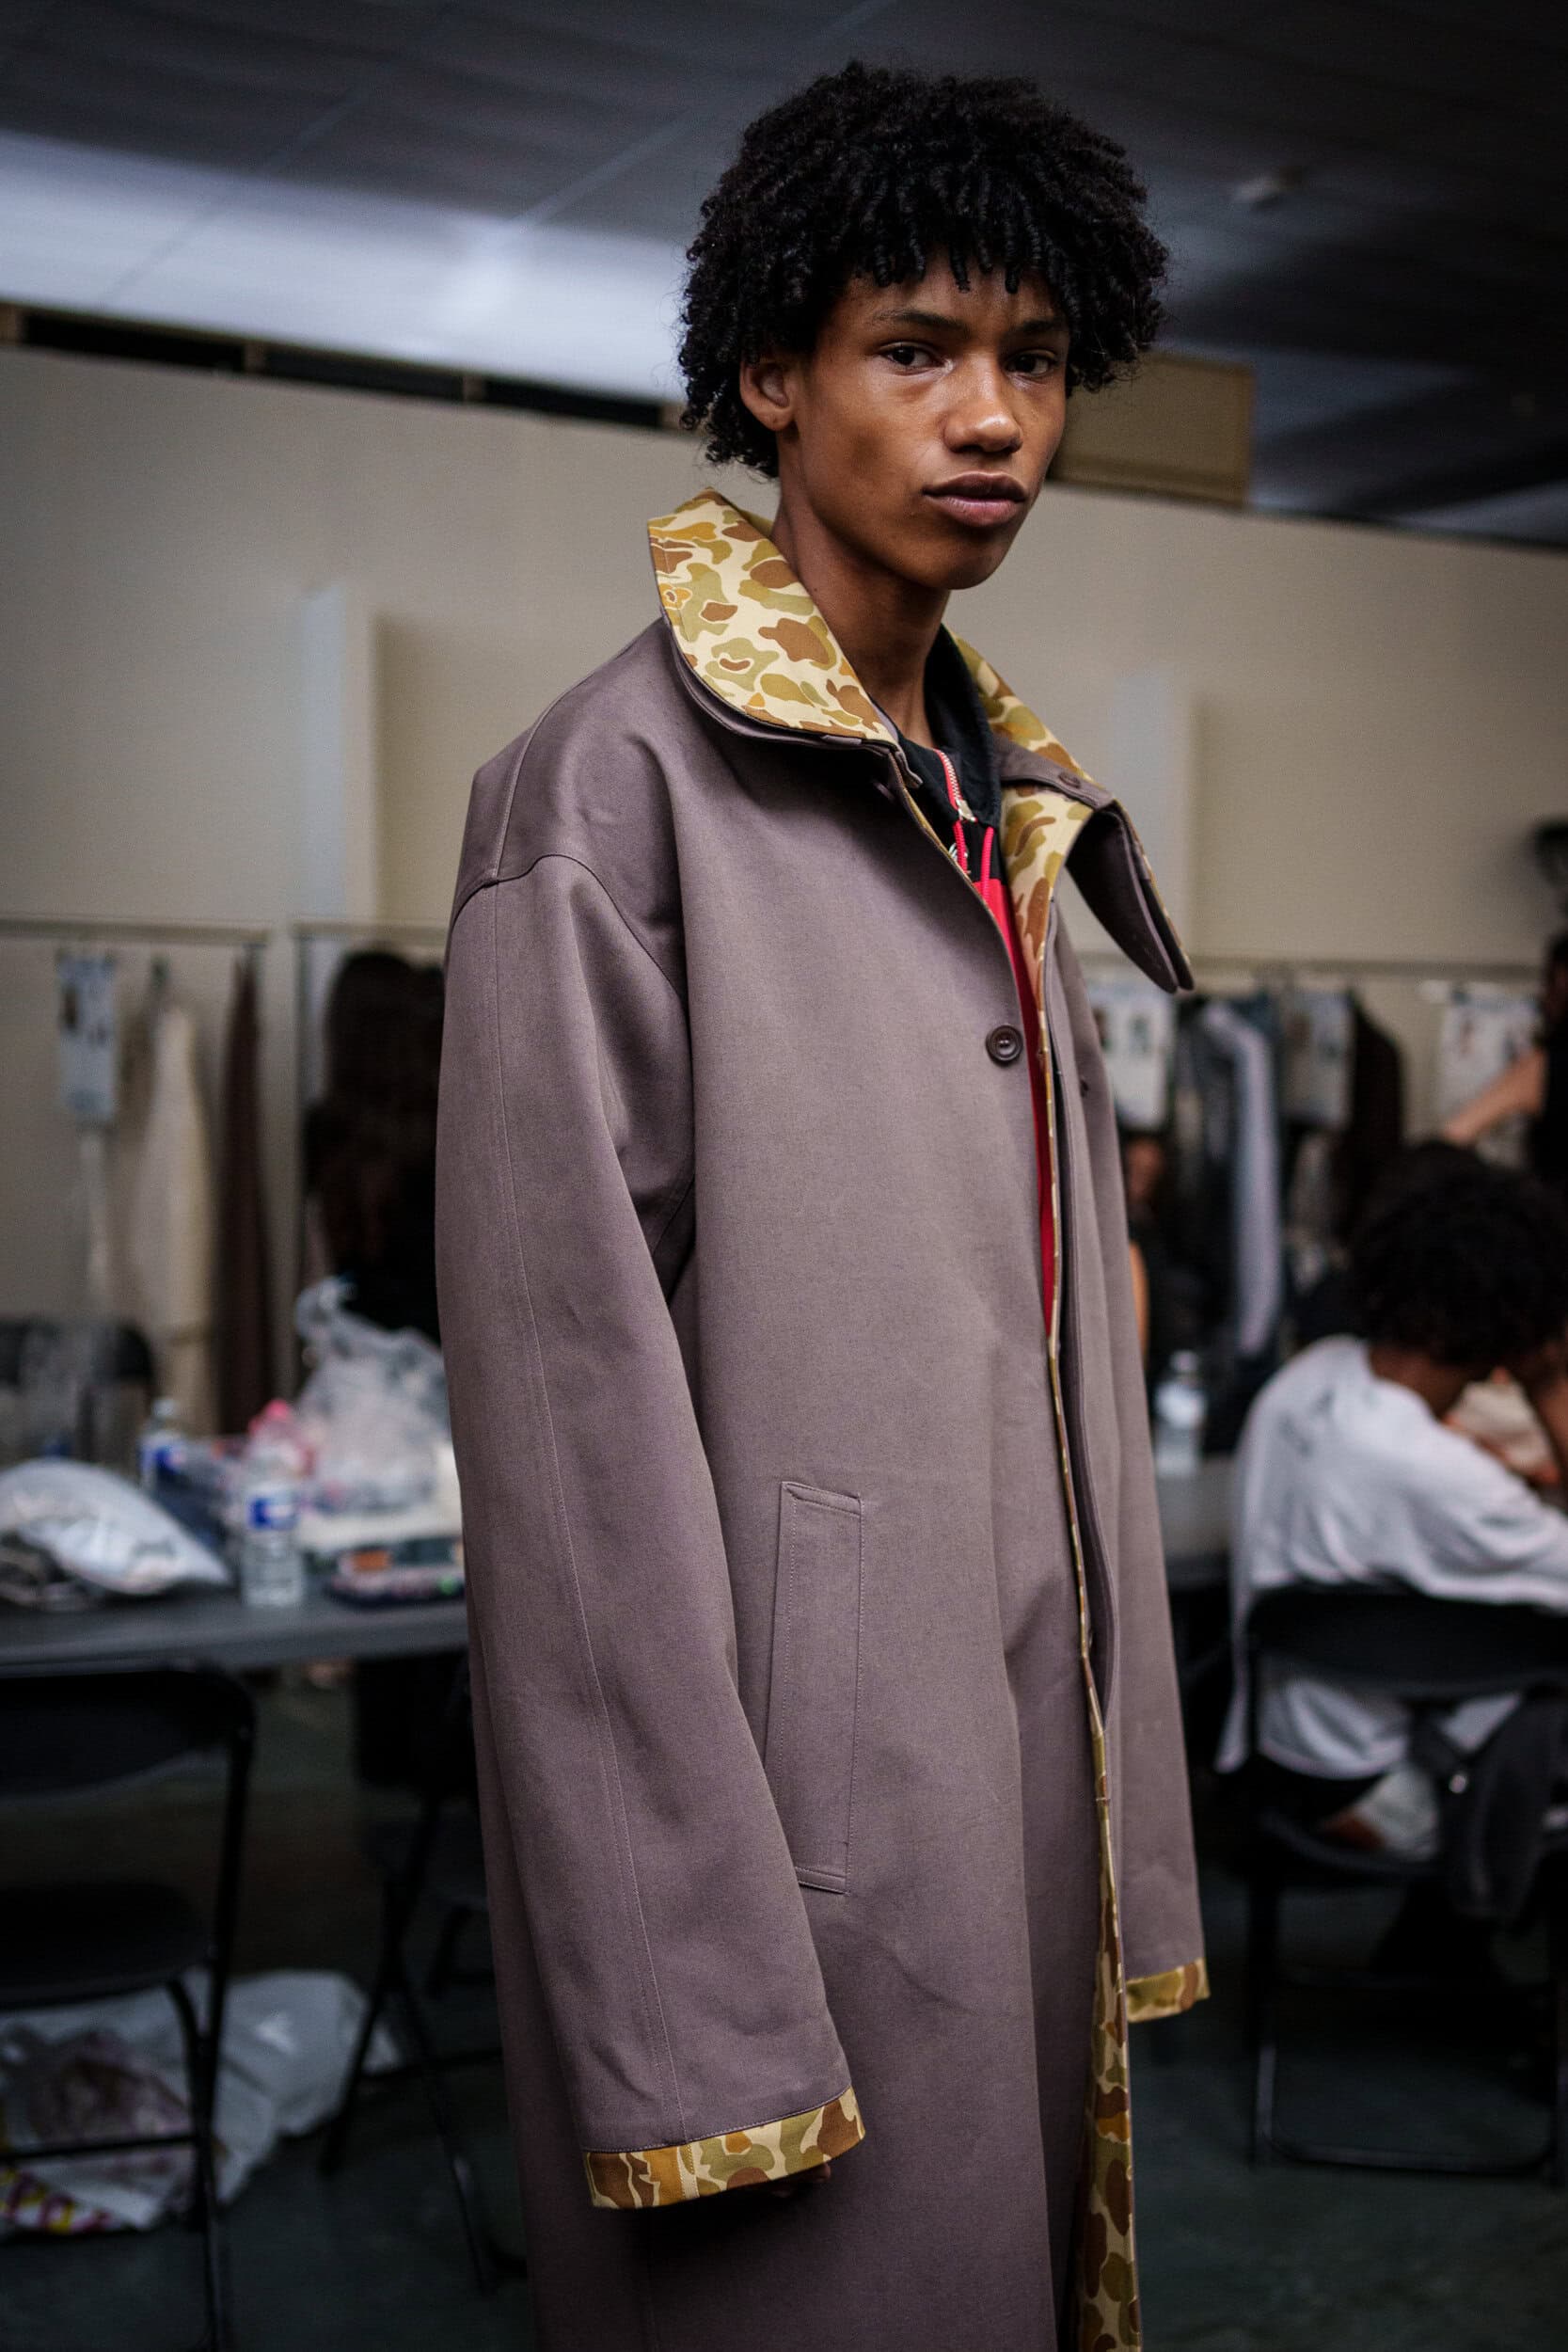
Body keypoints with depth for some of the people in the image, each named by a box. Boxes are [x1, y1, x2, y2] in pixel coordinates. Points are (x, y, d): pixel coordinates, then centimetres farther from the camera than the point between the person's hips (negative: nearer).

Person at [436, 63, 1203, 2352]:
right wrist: (684, 2021, -18)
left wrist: (1134, 1867, 11)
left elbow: (1073, 1378, 13)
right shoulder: (619, 783, -10)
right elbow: (570, 1405, -16)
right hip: (781, 1798, -7)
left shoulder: (1006, 814, 14)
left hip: (1022, 1801, 7)